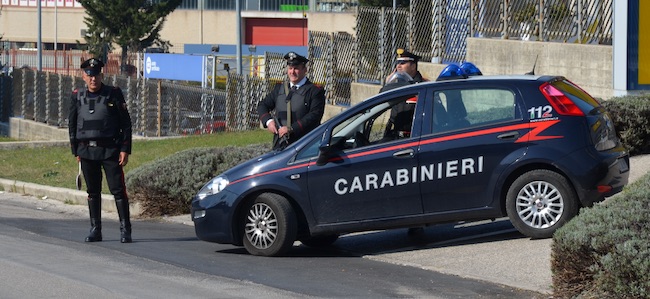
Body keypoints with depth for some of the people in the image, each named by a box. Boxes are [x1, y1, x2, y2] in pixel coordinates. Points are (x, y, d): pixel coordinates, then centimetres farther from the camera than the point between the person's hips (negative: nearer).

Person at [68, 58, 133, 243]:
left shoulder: (114, 94, -1)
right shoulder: (77, 97, 8)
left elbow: (126, 123, 0)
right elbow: (72, 125, 15)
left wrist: (125, 150, -6)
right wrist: (76, 151, 10)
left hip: (110, 150, -3)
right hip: (87, 151, 3)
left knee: (118, 190, -6)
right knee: (93, 192, 7)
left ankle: (125, 230, -2)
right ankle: (95, 230, 14)